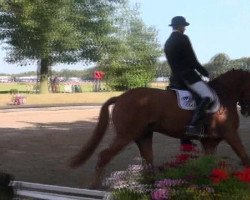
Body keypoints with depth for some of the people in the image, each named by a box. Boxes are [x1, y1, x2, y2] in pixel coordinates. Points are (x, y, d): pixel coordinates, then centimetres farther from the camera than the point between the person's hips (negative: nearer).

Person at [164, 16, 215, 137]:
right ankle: (193, 126, -35)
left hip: (175, 79, 10)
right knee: (207, 96, -21)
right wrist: (205, 73, 0)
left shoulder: (168, 42, 19)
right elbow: (192, 60, -11)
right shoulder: (183, 38, -7)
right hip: (188, 75, -10)